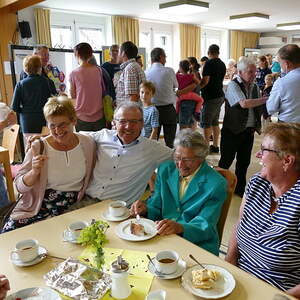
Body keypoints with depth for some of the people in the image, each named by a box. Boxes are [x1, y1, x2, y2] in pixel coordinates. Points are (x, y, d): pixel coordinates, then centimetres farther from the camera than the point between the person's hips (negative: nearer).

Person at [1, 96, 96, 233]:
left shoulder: (88, 144, -1)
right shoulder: (38, 147, -6)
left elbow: (89, 179, 12)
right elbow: (20, 187, -3)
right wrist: (34, 172, -21)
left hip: (72, 208, 1)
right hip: (37, 207, 0)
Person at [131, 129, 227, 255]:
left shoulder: (216, 184, -10)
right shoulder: (165, 170, 5)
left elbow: (205, 227, -15)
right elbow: (156, 210, 10)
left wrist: (180, 227, -33)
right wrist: (145, 209, -12)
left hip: (199, 246, -4)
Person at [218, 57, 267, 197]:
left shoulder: (255, 87, 10)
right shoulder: (233, 85, -12)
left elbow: (258, 108, 18)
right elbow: (244, 103, -27)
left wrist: (257, 126, 3)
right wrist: (267, 99, -25)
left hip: (249, 131, 6)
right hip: (232, 131, -6)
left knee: (244, 162, 14)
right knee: (226, 161, 3)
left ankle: (240, 188, 30)